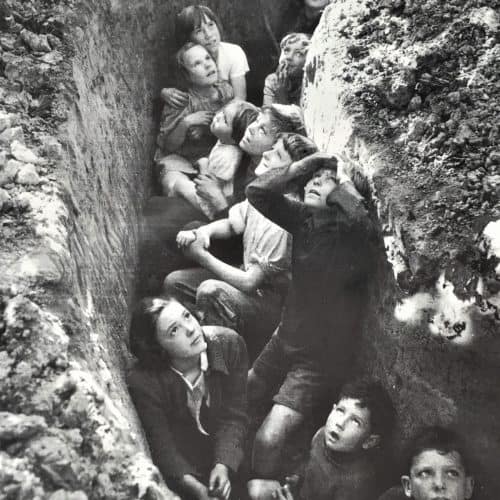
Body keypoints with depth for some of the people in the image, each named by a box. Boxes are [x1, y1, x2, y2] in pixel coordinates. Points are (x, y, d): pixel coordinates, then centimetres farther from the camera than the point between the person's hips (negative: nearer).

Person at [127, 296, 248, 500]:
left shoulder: (229, 344, -18)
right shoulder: (142, 381, -23)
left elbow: (234, 415, -15)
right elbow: (162, 445, -17)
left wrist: (223, 465, -26)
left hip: (228, 452, 2)